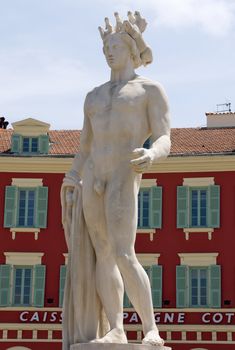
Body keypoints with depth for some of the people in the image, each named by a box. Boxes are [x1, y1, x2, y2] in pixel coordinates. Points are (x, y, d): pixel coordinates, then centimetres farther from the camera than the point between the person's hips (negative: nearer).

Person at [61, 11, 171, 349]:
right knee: (103, 256, -2)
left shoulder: (152, 89, 4)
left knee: (123, 255, -20)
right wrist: (71, 189, 16)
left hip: (124, 177, -6)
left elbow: (164, 141, -6)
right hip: (92, 179, 6)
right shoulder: (94, 96, 21)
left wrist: (151, 156, -30)